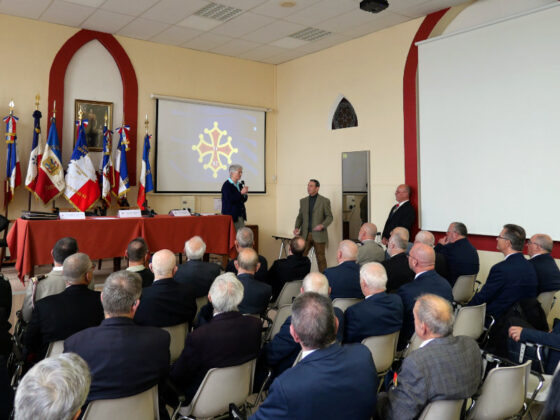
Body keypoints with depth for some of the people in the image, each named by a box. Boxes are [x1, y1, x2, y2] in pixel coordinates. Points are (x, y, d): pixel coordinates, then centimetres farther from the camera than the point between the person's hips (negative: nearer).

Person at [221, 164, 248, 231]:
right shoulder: (226, 185, -8)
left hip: (241, 216, 7)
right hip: (231, 216, -7)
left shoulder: (240, 185, 13)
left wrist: (245, 193, -3)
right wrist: (241, 193, -19)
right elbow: (230, 199, -19)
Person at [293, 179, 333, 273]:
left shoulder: (325, 201, -1)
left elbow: (329, 217, -1)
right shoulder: (303, 201, 12)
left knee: (320, 258, 4)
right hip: (305, 234, 4)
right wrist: (297, 227, -2)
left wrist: (322, 225, -19)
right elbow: (300, 216, 15)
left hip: (319, 235, -3)